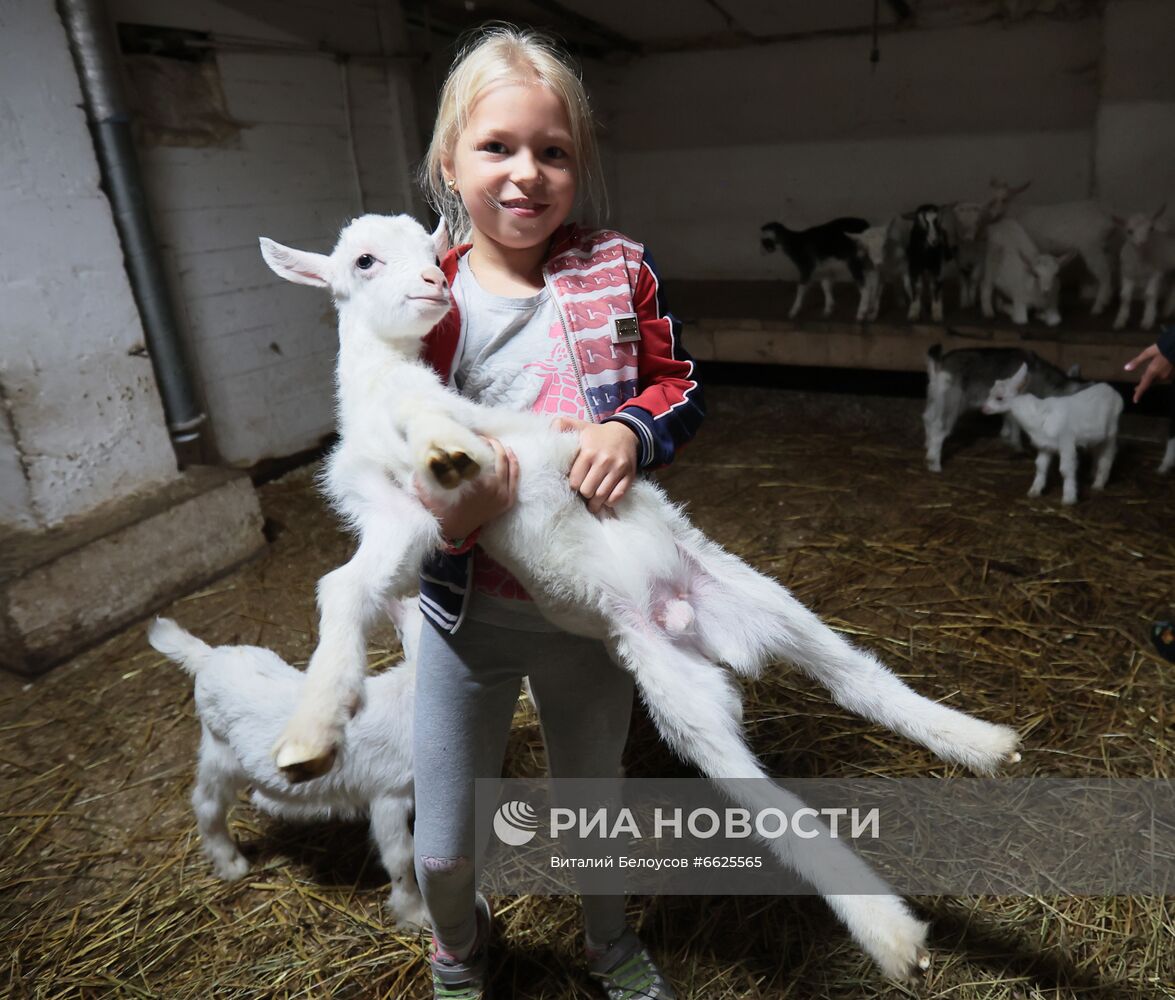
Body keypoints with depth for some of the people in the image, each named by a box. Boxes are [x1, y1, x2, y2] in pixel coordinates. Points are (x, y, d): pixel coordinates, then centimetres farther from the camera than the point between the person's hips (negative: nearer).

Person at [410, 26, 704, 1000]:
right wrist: (440, 513, -26)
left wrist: (633, 431, -20)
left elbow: (679, 382, 2)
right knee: (445, 847, 15)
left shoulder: (620, 271, -6)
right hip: (470, 610, 0)